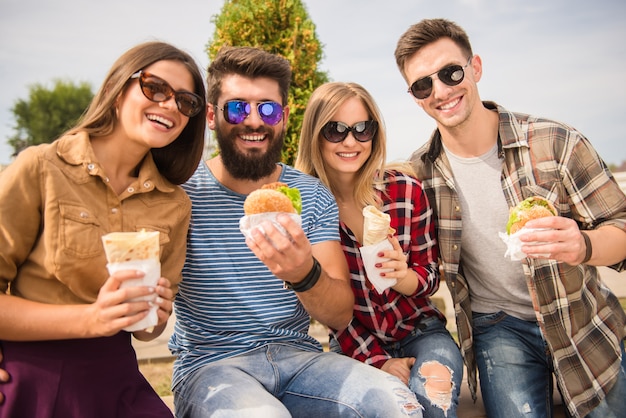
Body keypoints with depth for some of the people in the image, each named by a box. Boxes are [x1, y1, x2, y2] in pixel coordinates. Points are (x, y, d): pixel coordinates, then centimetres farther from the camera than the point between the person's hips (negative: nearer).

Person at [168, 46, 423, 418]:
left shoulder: (314, 197, 2)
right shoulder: (183, 191, -5)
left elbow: (341, 316, -5)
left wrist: (305, 275, -27)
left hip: (298, 355, 3)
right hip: (211, 364, -2)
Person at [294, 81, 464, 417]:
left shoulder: (406, 189, -10)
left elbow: (430, 276, -1)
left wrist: (402, 276, -24)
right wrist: (376, 361, -12)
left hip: (419, 331, 1)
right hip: (353, 345, 0)